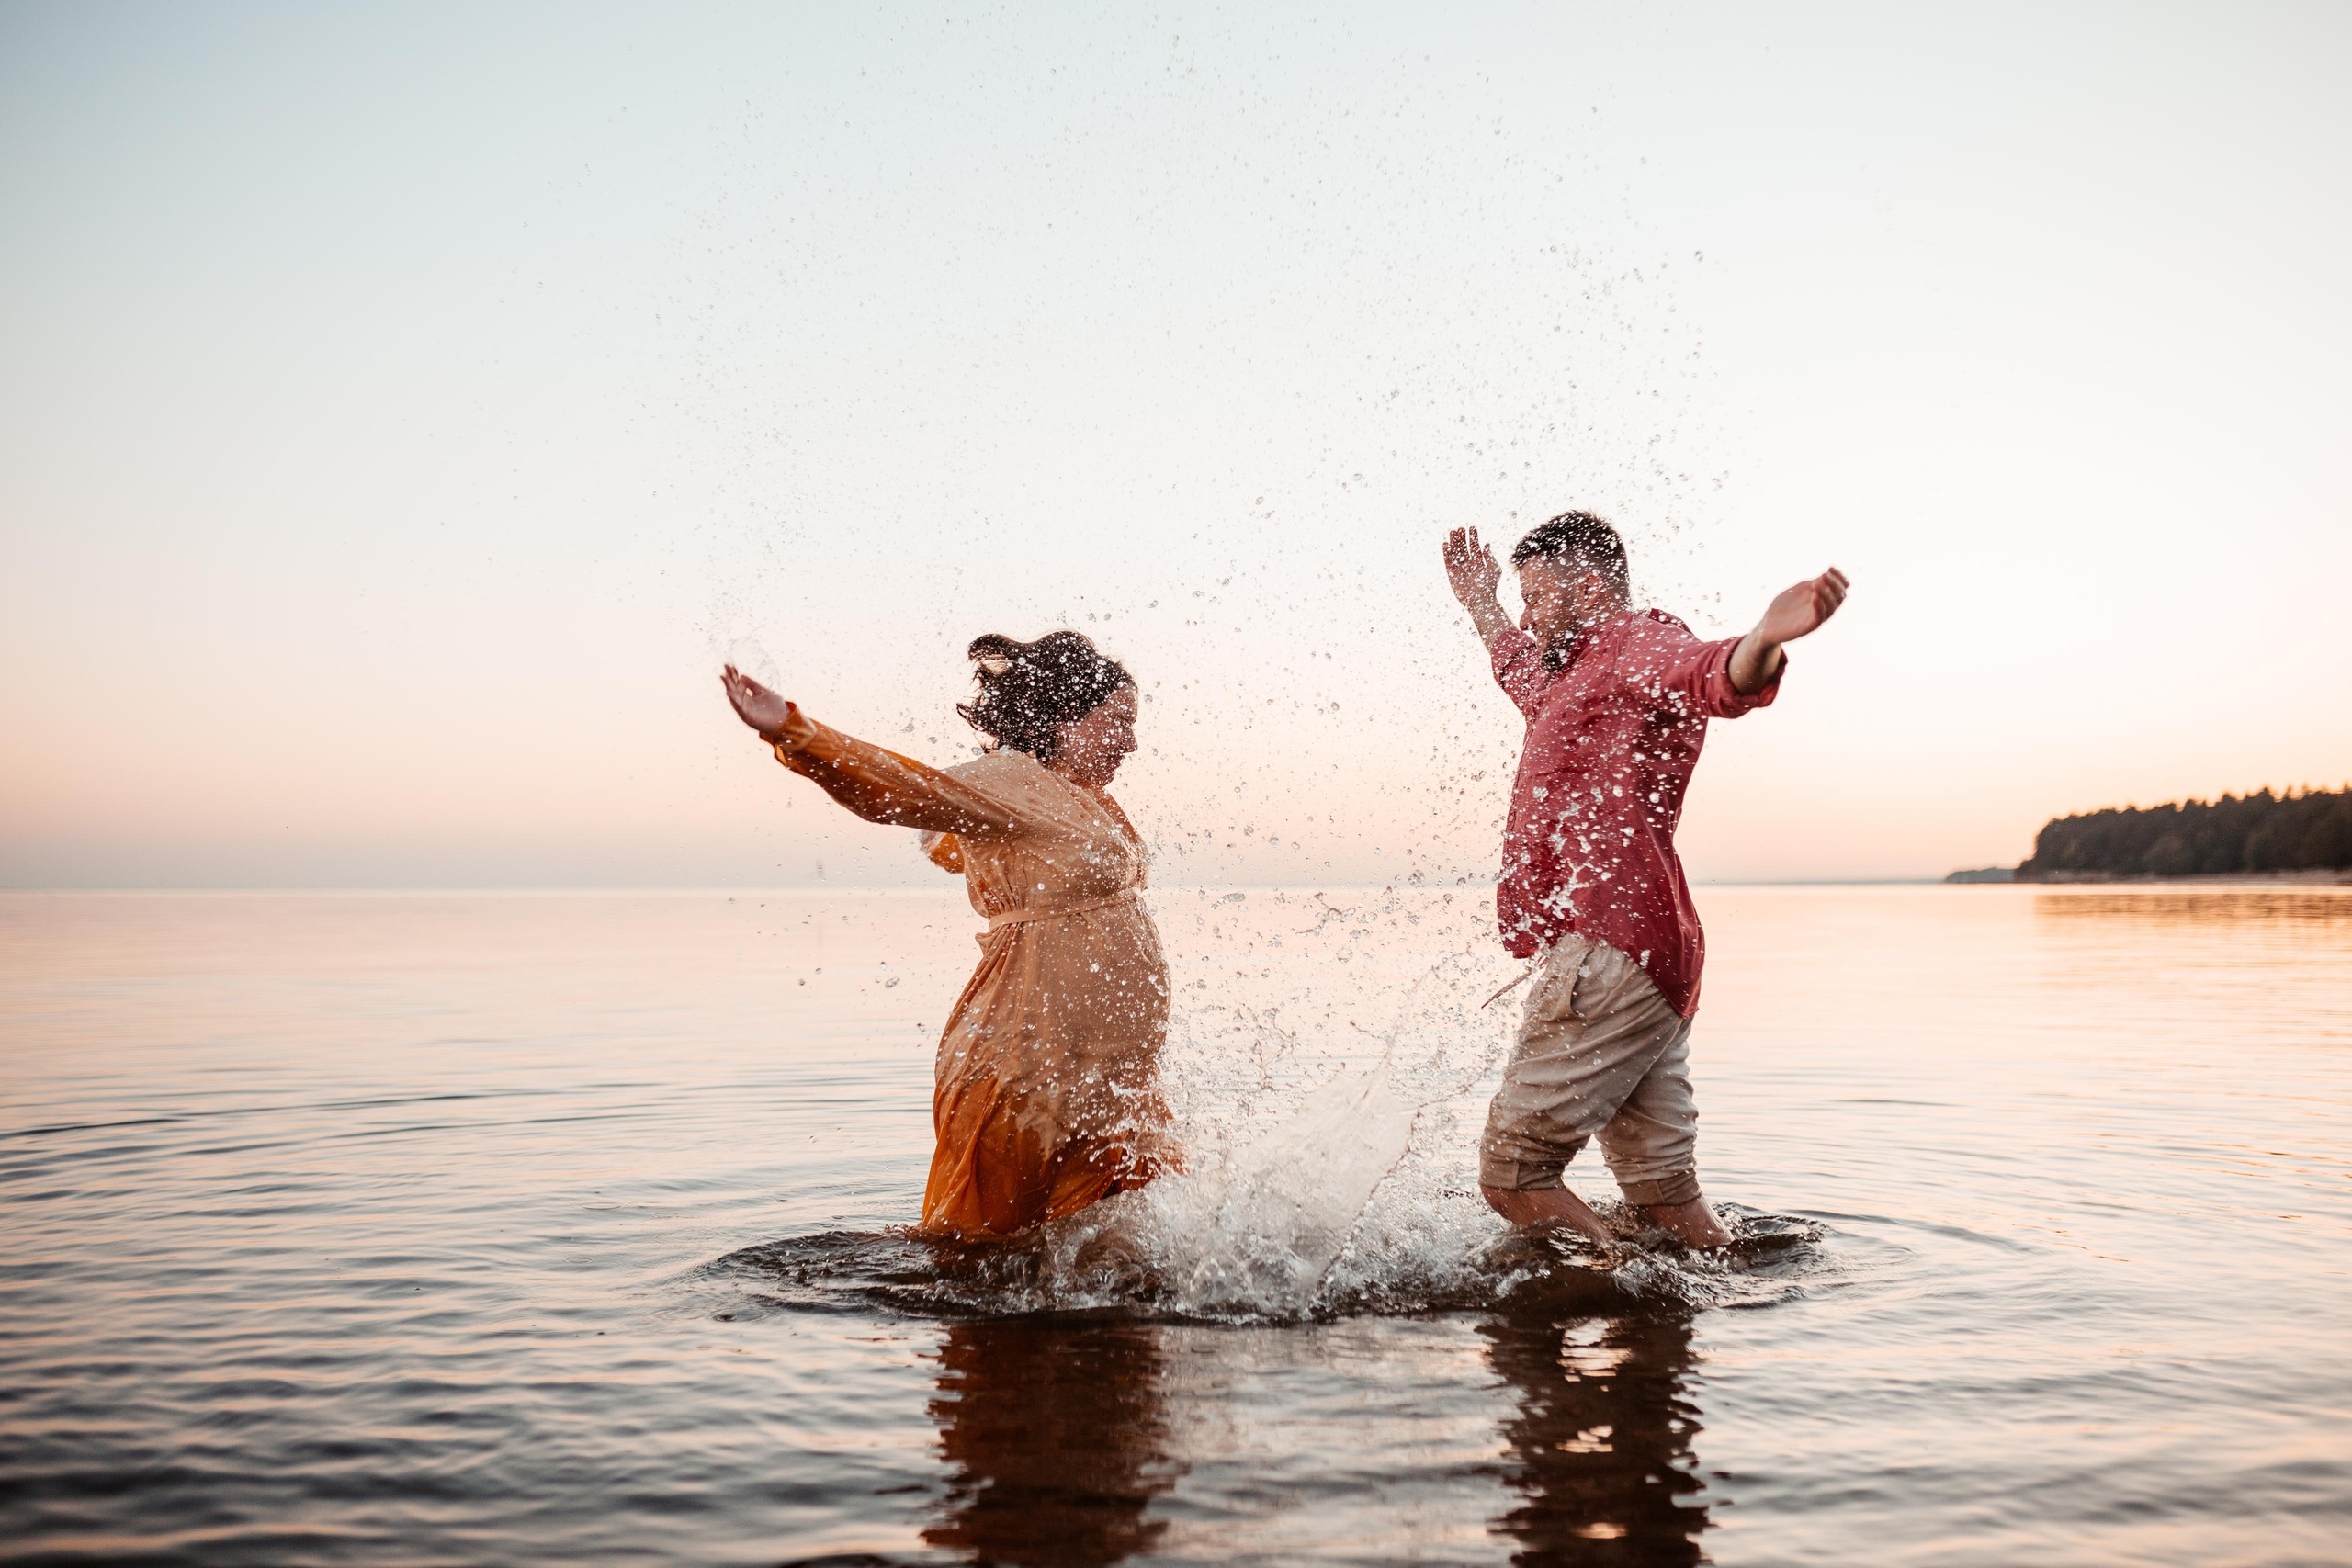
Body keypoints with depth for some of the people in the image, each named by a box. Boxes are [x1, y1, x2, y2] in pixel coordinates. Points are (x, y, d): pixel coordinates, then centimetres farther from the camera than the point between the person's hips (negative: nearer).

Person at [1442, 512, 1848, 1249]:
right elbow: (1531, 684, 53)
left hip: (1610, 953, -11)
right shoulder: (1589, 676, 27)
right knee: (1663, 1192, 9)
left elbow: (1715, 677, -29)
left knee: (1513, 1173, -9)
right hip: (1646, 962, 11)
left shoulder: (1640, 643, -4)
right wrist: (1481, 606, 58)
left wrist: (1763, 643, -51)